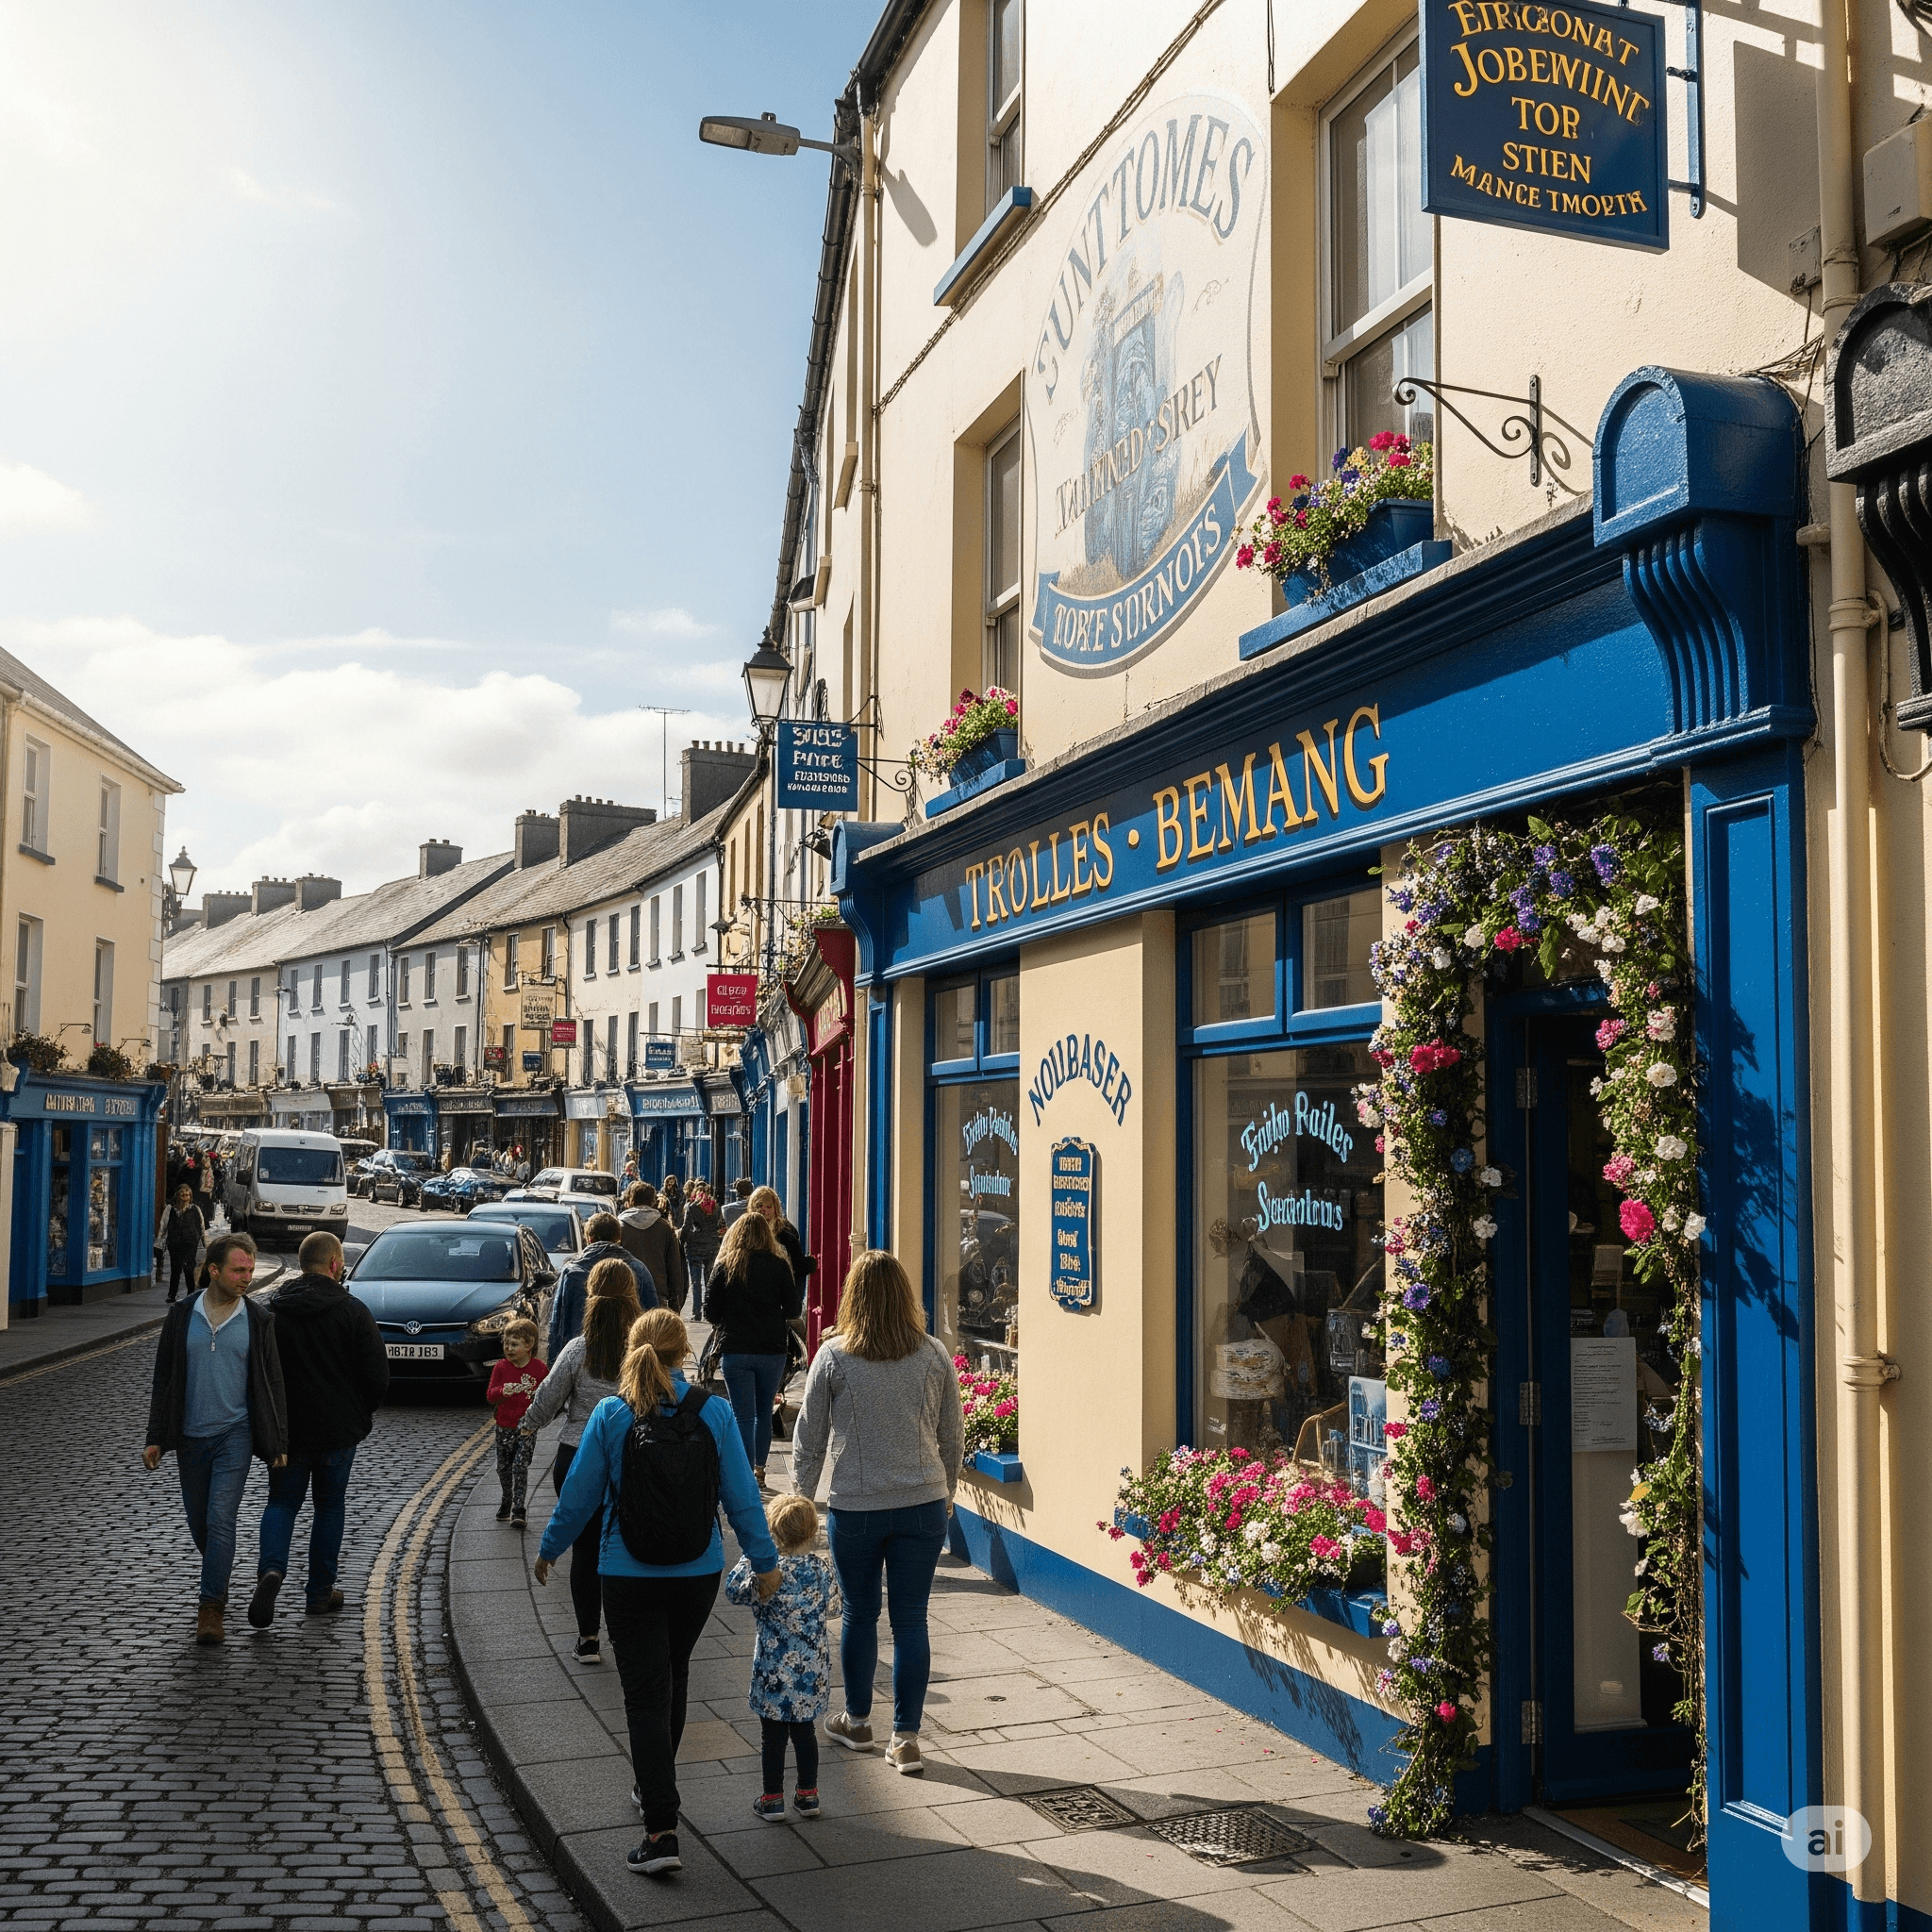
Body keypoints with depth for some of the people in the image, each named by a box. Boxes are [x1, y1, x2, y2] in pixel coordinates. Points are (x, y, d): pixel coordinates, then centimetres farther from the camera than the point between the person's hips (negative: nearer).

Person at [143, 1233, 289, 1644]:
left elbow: (272, 1384, 1)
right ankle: (220, 1576, 40)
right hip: (190, 1436, 3)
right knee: (197, 1518, 14)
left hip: (234, 1433, -3)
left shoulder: (259, 1320, -3)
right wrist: (155, 1438, 3)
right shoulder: (181, 1316, 0)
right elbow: (163, 1380, 5)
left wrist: (278, 1443, -1)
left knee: (220, 1518, -11)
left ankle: (211, 1606, -4)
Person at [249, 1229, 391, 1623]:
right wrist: (361, 1415, 9)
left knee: (282, 1502, 13)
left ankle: (271, 1569, -12)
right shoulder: (353, 1311, -10)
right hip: (338, 1428, -2)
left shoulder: (270, 1311, -2)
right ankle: (319, 1593, 17)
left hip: (285, 1428, 2)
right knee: (330, 1506, 12)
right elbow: (377, 1375, -9)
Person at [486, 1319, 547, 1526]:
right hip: (504, 1427, 3)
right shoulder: (501, 1367, 0)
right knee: (503, 1468, 11)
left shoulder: (540, 1368, -3)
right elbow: (490, 1396, -3)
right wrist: (502, 1391, -23)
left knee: (520, 1466, -11)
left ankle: (518, 1510, -6)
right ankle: (507, 1501, 33)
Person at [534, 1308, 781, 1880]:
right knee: (673, 1681, 23)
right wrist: (765, 1561, 7)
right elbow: (742, 1495, -5)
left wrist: (549, 1549, 13)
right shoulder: (714, 1413, -9)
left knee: (646, 1694, 2)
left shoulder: (609, 1416, -11)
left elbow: (579, 1494, -4)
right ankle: (653, 1786, 42)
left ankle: (661, 1831, -5)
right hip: (698, 1574, 2)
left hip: (629, 1577, -2)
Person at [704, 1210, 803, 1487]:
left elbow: (710, 1313, -1)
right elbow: (794, 1310, -2)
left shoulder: (725, 1266, -2)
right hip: (772, 1351, 1)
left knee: (744, 1416, 3)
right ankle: (759, 1469, 26)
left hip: (735, 1351, -1)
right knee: (764, 1414, 17)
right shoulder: (779, 1265, -3)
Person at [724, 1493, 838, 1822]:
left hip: (774, 1671, -3)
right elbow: (833, 1608, 9)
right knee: (805, 1730, 17)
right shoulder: (822, 1569, -7)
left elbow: (732, 1591, -1)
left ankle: (773, 1799, 18)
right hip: (812, 1669, 4)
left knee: (773, 1735, 10)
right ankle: (808, 1795, 25)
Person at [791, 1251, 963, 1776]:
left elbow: (809, 1438, -2)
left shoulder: (833, 1356, -9)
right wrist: (947, 1494, 20)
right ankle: (905, 1739, 11)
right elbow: (953, 1436, 5)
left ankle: (856, 1721, 32)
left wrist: (801, 1498, 11)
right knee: (911, 1620, 7)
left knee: (859, 1614, 16)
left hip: (855, 1508, -1)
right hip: (923, 1504, 1)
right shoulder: (934, 1355, -4)